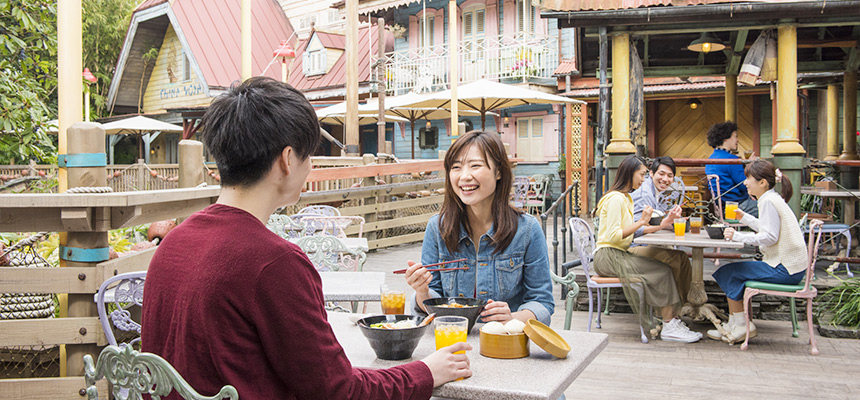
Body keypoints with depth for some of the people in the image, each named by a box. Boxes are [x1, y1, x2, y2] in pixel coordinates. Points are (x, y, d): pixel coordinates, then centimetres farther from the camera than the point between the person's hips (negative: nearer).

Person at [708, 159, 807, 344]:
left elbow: (770, 237, -23)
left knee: (729, 273, -6)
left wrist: (739, 236, -20)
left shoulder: (769, 201, -16)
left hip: (785, 270, -10)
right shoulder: (772, 199, 14)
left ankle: (742, 326, 3)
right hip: (789, 266, 10)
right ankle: (733, 325, 14)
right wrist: (743, 217, 27)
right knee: (733, 271, 12)